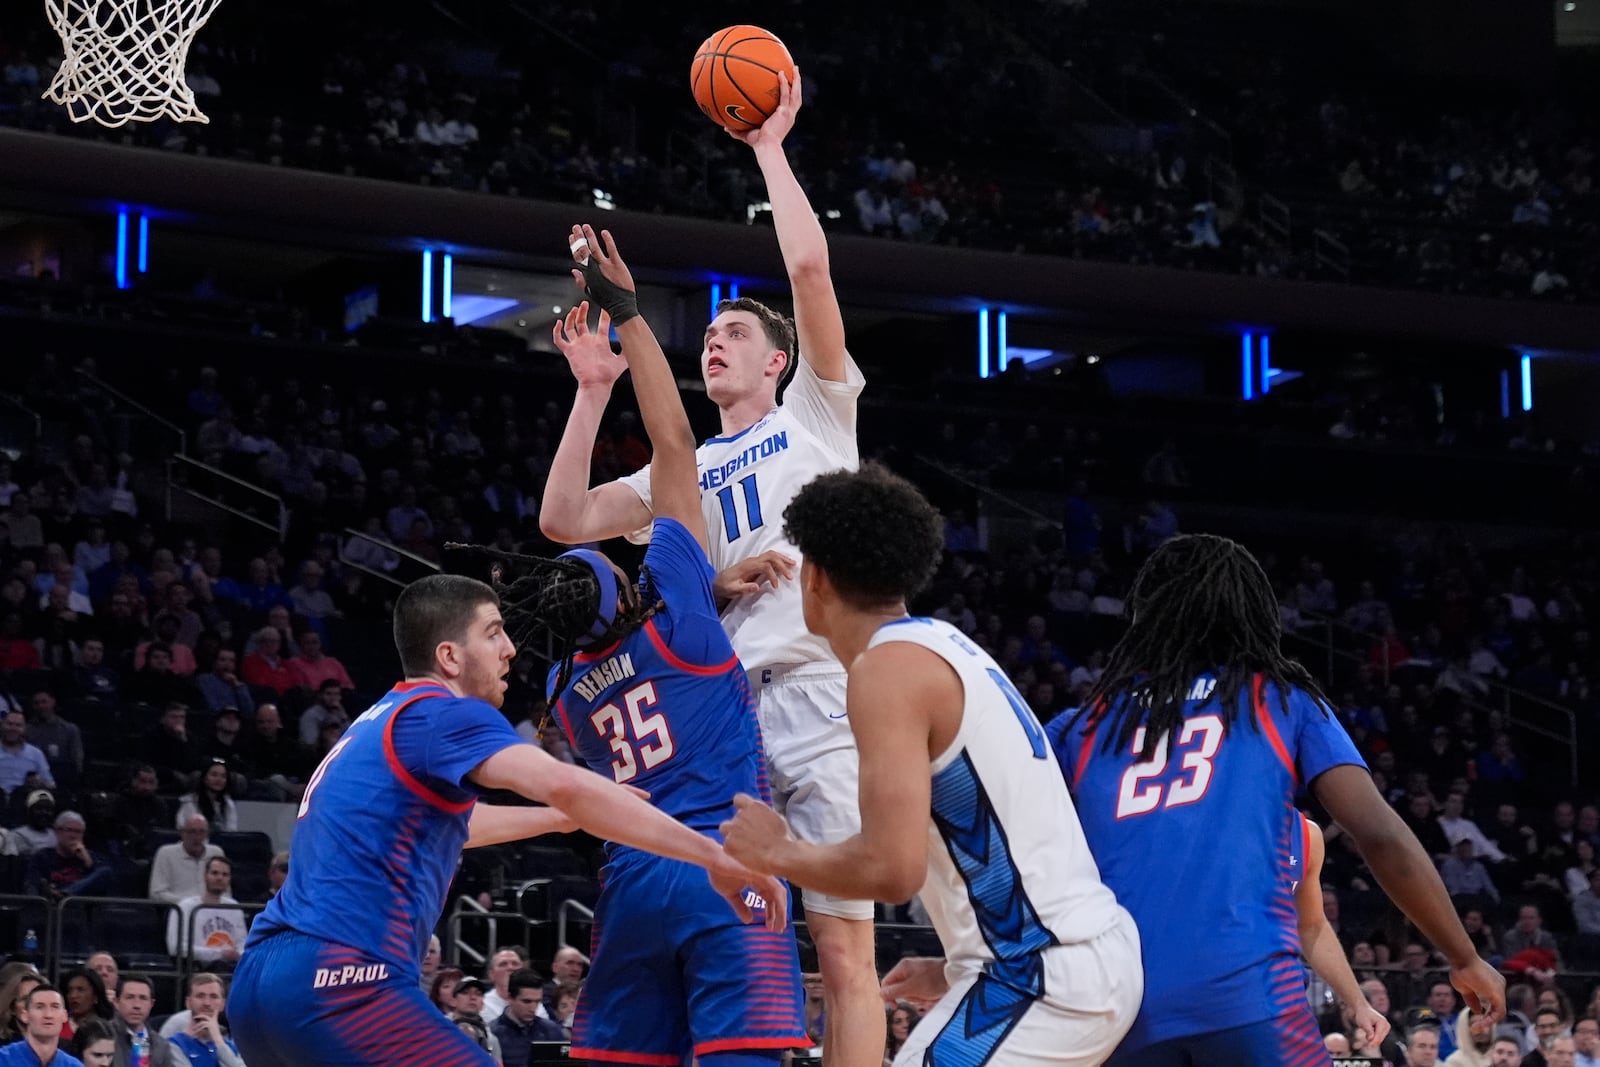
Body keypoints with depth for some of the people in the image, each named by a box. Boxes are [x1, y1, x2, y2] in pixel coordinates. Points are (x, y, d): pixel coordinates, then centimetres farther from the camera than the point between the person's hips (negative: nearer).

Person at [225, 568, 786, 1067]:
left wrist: (563, 817, 53)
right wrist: (714, 855, -21)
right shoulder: (440, 713, -4)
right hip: (337, 983, -10)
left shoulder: (379, 725, 24)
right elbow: (564, 784, -21)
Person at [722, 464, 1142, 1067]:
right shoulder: (945, 647, 18)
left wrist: (777, 854, -4)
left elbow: (892, 868, -21)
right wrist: (958, 969, 29)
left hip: (1044, 978, -10)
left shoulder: (890, 665, -11)